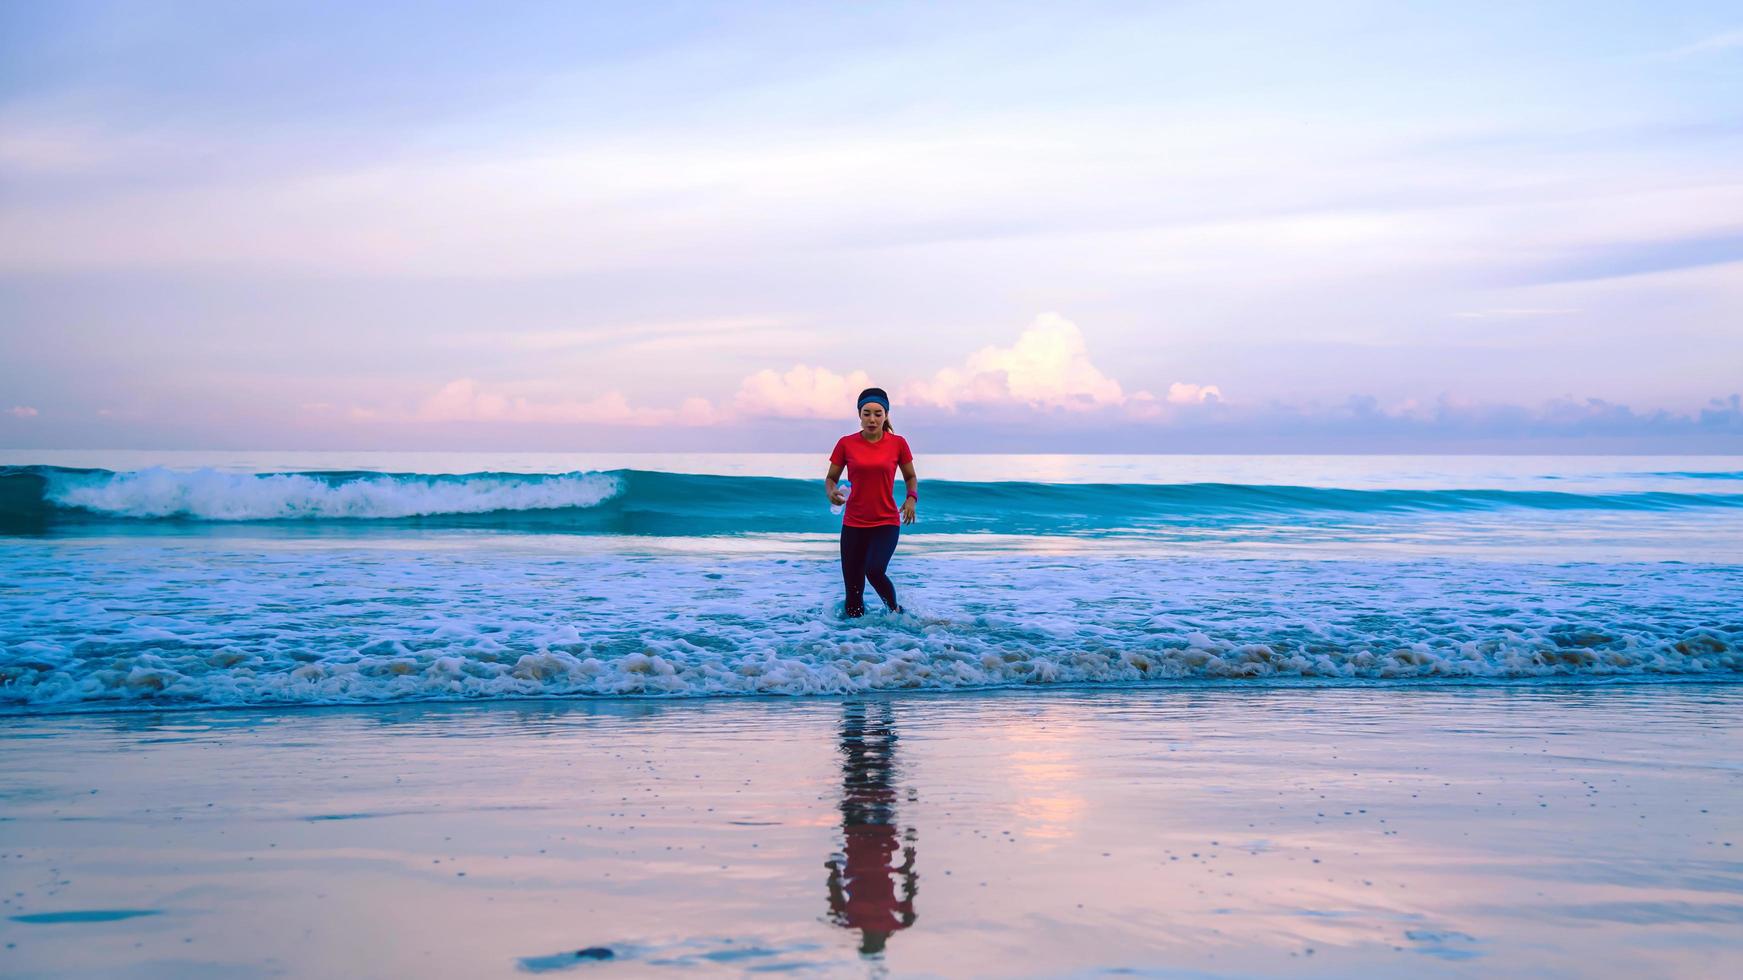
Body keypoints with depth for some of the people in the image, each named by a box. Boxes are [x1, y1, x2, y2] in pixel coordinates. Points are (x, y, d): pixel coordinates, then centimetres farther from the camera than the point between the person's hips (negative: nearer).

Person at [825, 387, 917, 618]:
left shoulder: (898, 443, -1)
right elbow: (830, 478, 9)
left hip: (887, 522, -2)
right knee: (853, 588, -1)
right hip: (853, 523, 2)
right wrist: (831, 492, -14)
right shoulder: (846, 443, 0)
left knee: (874, 571, -24)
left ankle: (895, 611, 1)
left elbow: (911, 477, 13)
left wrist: (911, 498, -7)